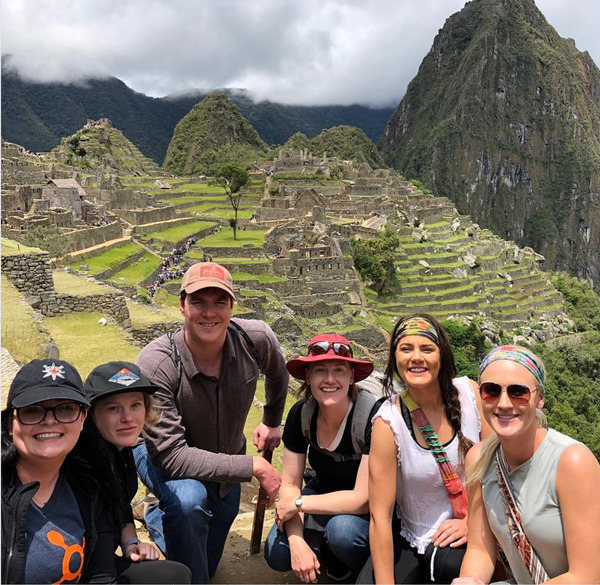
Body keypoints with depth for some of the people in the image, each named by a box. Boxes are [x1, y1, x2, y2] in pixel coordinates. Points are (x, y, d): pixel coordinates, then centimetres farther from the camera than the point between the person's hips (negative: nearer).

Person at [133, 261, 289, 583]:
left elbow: (278, 371, 1)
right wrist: (254, 466, -35)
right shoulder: (155, 364, -37)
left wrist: (272, 421, 12)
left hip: (223, 464, 5)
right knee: (189, 498, -40)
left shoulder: (256, 339, -26)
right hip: (160, 453, -4)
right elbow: (171, 454, -36)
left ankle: (158, 519, 50)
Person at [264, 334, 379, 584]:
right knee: (278, 554, -15)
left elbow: (363, 499, -28)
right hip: (325, 494, 4)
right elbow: (290, 484, -10)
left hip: (369, 510, -4)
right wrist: (297, 542, -24)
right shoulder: (301, 413, -15)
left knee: (341, 529, -34)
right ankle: (332, 548, 14)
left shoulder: (373, 415, -30)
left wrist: (297, 504, -23)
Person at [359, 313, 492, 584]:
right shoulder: (389, 421, -17)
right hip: (416, 541, 1)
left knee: (450, 563, -31)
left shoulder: (469, 392, -10)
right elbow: (380, 515, -16)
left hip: (474, 530, 0)